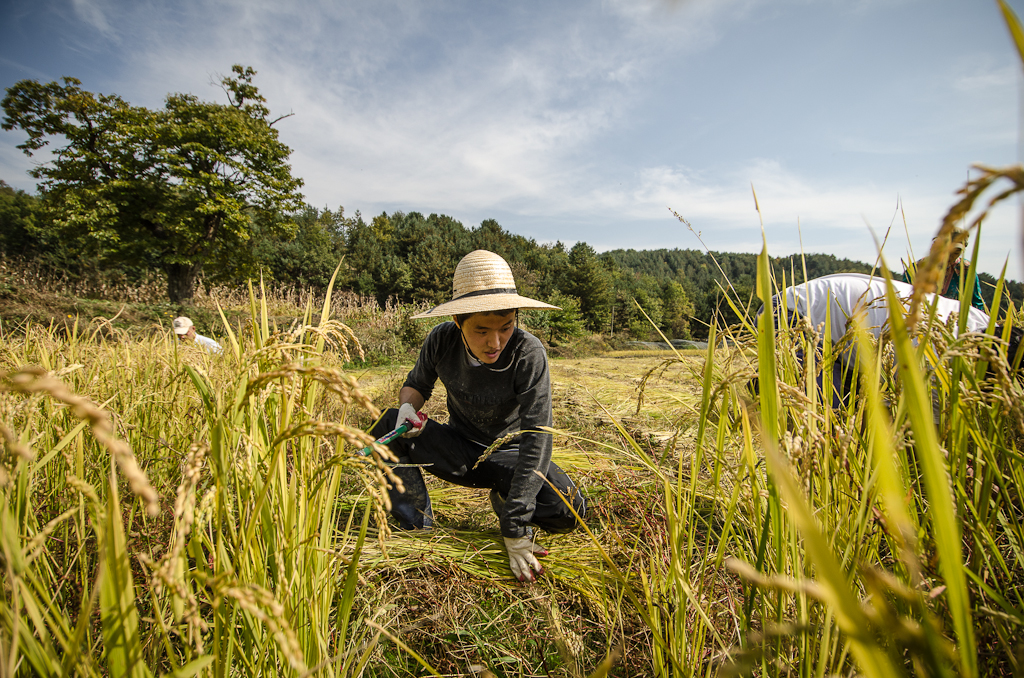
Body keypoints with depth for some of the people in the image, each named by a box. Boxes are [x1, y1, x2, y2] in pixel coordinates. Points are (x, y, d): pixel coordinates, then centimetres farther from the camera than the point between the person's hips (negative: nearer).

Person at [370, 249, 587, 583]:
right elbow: (417, 383, 2)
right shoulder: (442, 340, -19)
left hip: (506, 453, -2)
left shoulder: (529, 354, -29)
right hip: (458, 451, 2)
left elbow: (536, 441, -30)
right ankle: (418, 526, -5)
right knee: (388, 425, -22)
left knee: (570, 512, -26)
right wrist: (408, 406, -25)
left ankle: (504, 500, 7)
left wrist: (515, 528, -32)